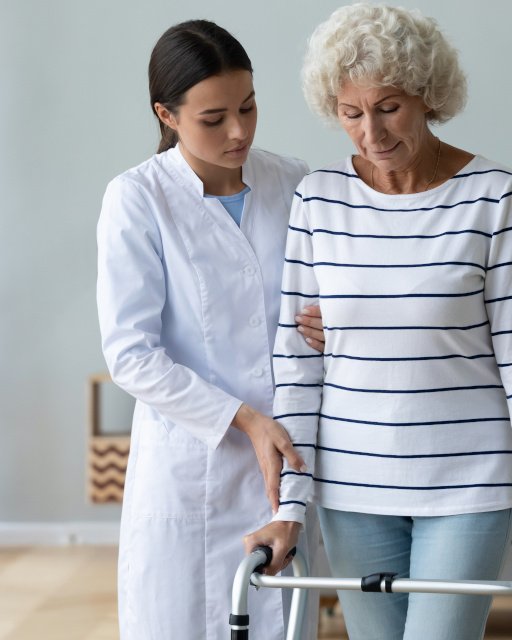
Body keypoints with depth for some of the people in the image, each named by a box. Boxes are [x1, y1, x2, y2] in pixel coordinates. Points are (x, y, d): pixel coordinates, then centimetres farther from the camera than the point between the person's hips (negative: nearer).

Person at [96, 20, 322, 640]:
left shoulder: (293, 184, 4)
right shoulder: (137, 199, -8)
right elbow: (130, 355, -12)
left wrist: (332, 326, -6)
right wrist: (244, 420, -17)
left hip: (281, 466, 3)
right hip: (188, 468, -3)